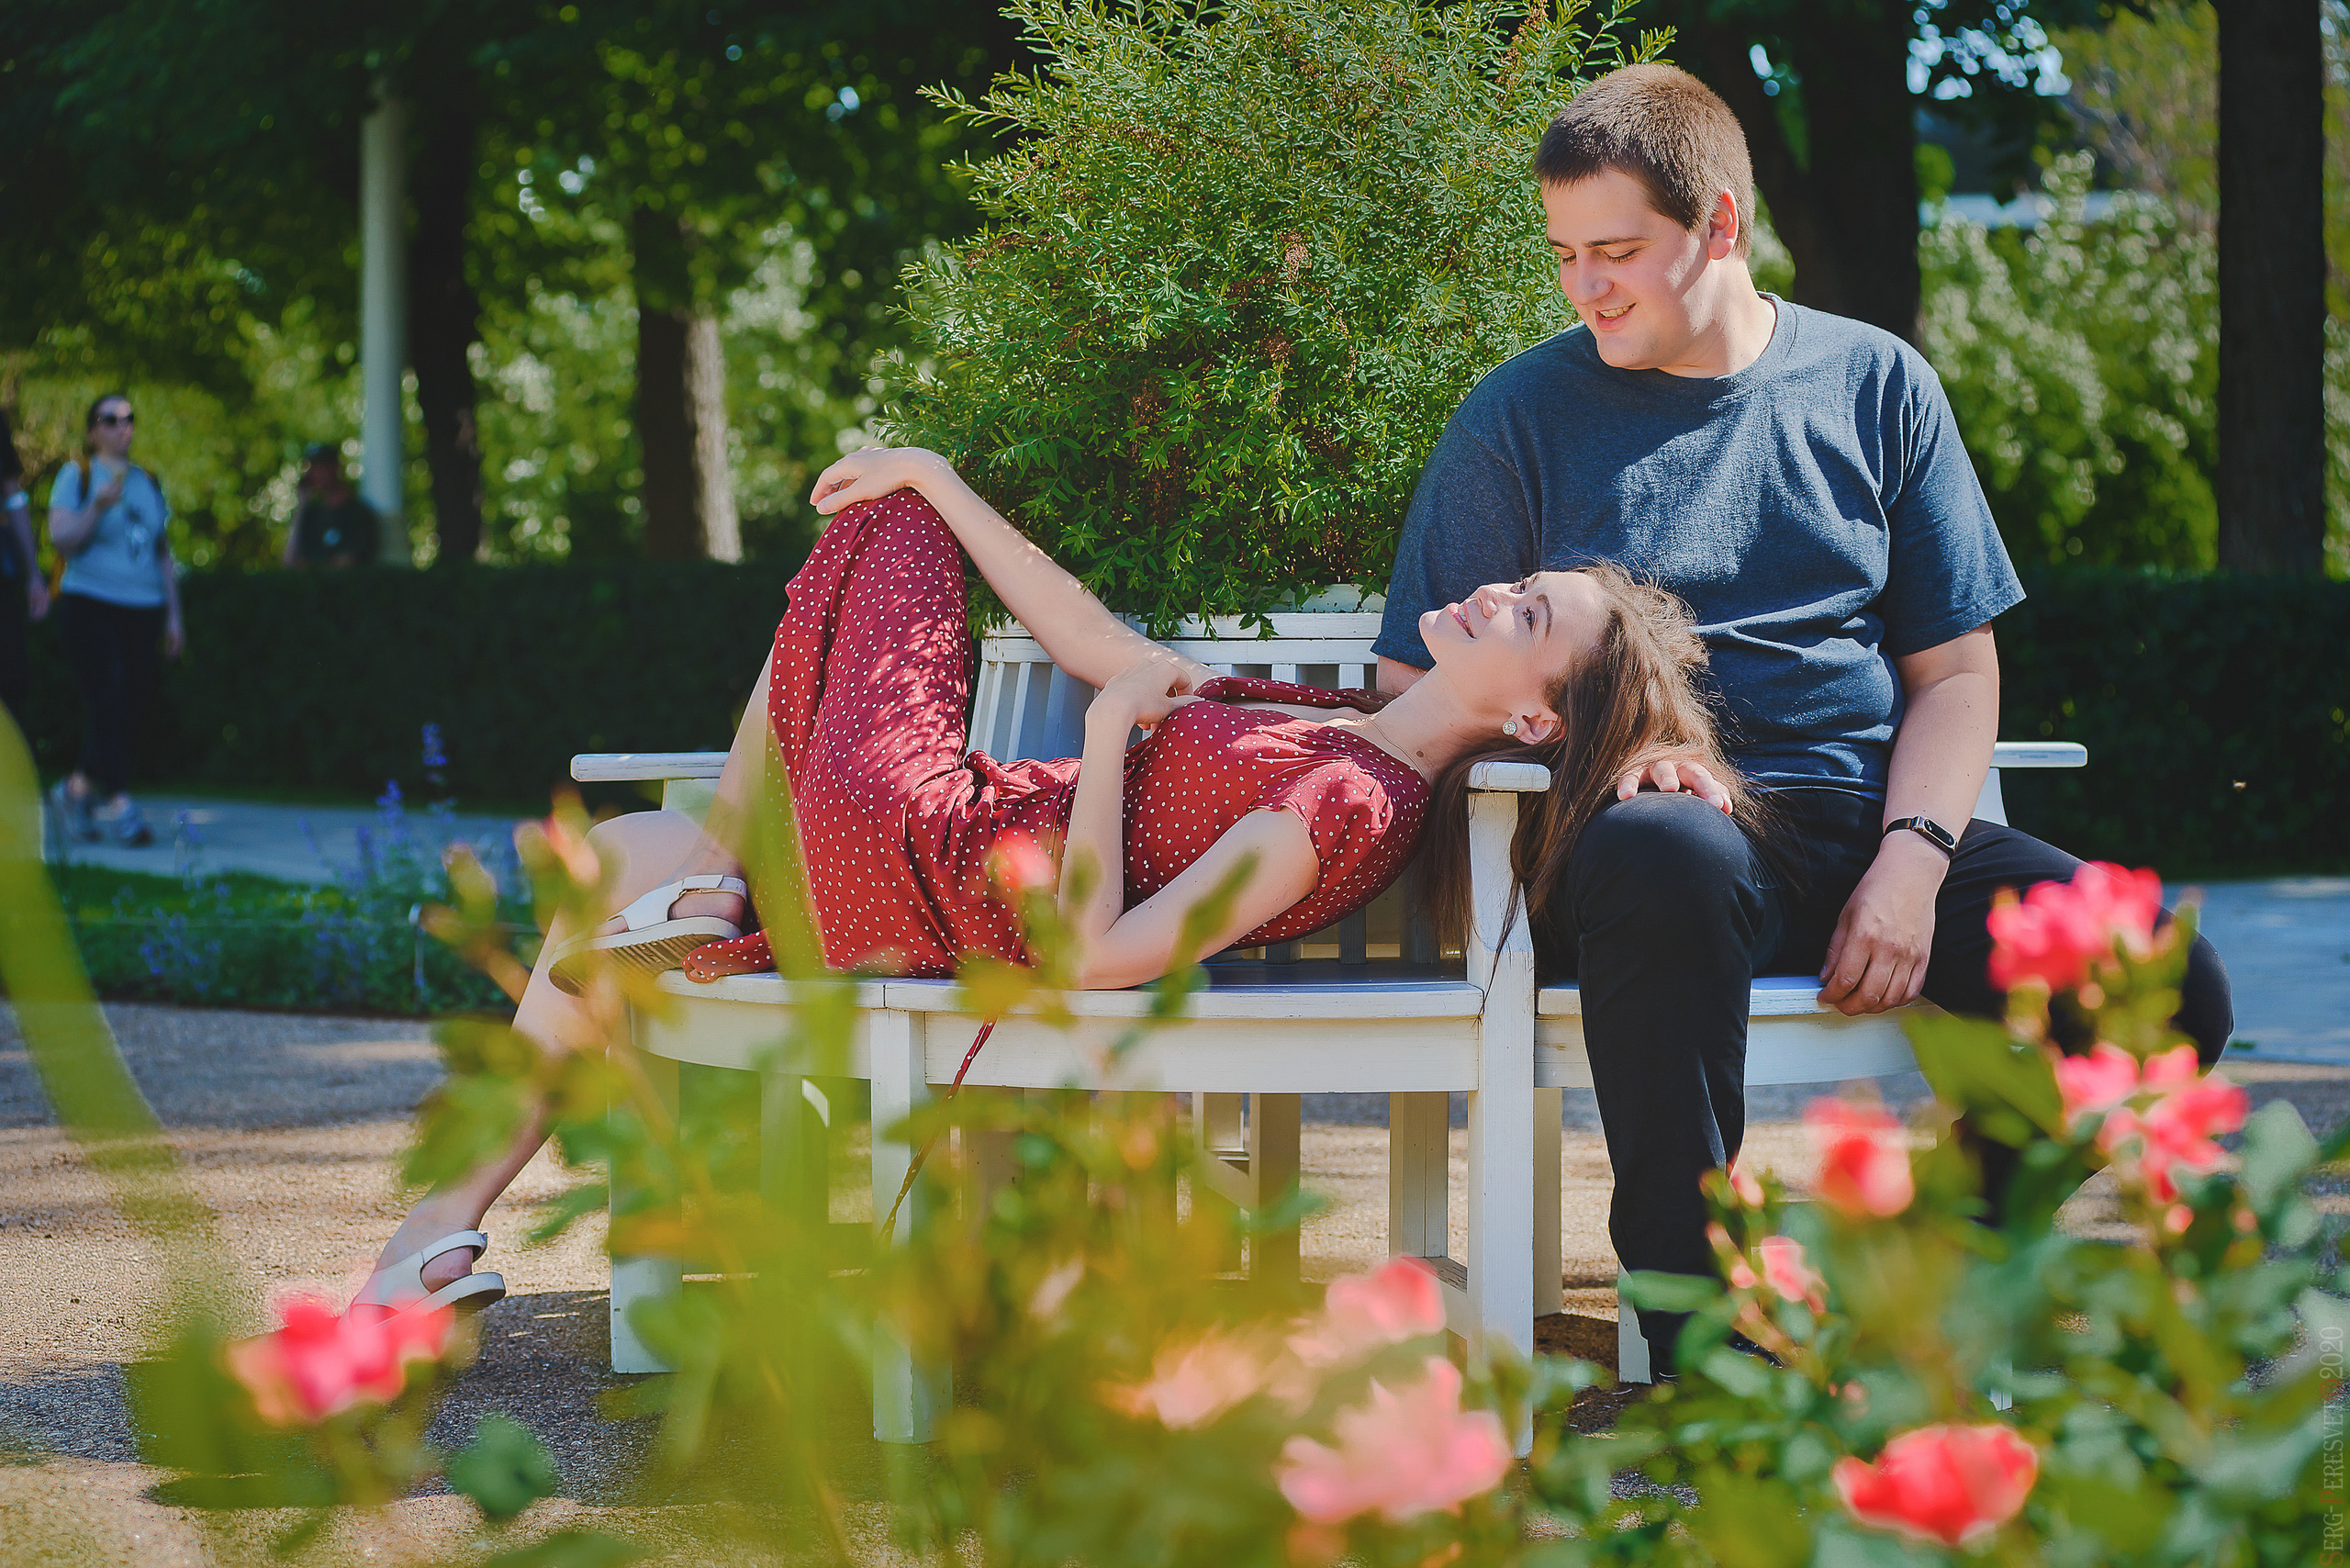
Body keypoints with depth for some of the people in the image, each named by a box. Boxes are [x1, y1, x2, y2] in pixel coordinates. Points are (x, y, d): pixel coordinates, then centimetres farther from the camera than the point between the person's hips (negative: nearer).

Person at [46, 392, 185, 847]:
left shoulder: (148, 482, 16)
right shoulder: (77, 476, 2)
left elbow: (163, 553, 20)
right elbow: (61, 537, -8)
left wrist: (173, 615, 16)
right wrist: (99, 507, -22)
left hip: (142, 610, 5)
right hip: (90, 605, -5)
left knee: (134, 704, 0)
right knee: (106, 702, -13)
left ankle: (78, 787, 17)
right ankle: (118, 803, -14)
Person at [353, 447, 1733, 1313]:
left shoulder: (1351, 802, -25)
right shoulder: (1344, 728, 3)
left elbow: (1101, 956, -29)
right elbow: (1112, 653, 11)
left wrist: (1114, 729, -19)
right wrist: (945, 482, 12)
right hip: (921, 885, 9)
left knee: (883, 541, 11)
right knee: (606, 861, 25)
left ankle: (720, 868, 20)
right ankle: (456, 1218, 26)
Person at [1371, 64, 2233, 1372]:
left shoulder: (1875, 384, 15)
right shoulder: (1523, 415, 9)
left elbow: (1955, 671, 13)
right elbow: (1415, 689, 8)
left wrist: (1910, 863, -7)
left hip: (1870, 822, 3)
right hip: (1669, 816, -3)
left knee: (2172, 984, -23)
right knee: (1663, 859, -42)